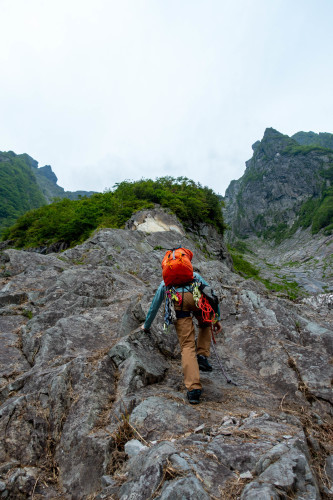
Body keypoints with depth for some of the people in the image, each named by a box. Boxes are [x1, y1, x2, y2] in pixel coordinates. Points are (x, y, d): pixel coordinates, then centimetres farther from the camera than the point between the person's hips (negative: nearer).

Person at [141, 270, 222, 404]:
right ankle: (202, 356, 13)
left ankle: (193, 389, -10)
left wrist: (146, 325, 58)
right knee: (205, 324, 31)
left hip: (178, 301, 0)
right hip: (197, 297, 0)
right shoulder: (195, 275, 40)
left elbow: (154, 306, 45)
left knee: (187, 346, 1)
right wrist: (217, 318, 30)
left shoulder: (165, 282, 40)